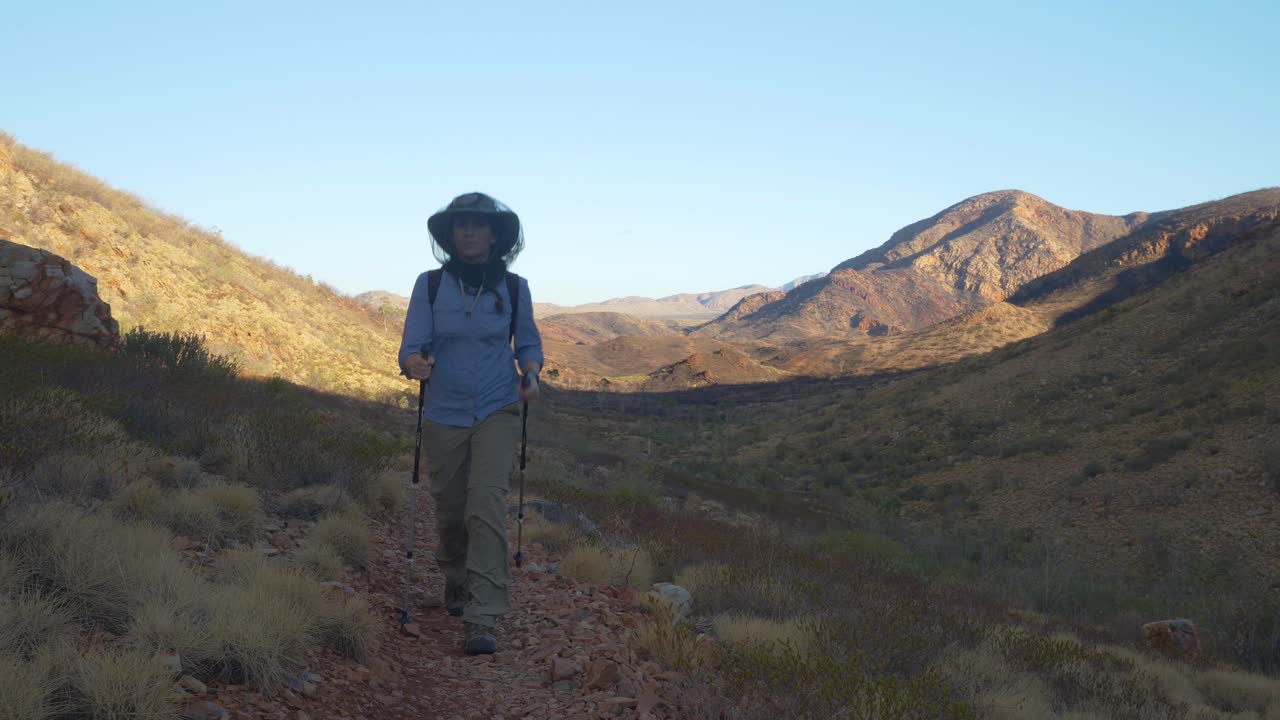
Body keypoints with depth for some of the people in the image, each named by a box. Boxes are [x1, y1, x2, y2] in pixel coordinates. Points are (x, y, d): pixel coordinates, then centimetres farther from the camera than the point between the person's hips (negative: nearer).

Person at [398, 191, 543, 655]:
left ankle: (482, 621, -18)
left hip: (497, 413, -1)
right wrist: (415, 364, -30)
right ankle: (455, 582, 43)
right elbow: (410, 347, -6)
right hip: (443, 416, 1)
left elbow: (529, 343, 14)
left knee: (487, 506, -17)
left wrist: (530, 376, -7)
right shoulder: (430, 285, -3)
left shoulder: (514, 288, 0)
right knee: (450, 512, 11)